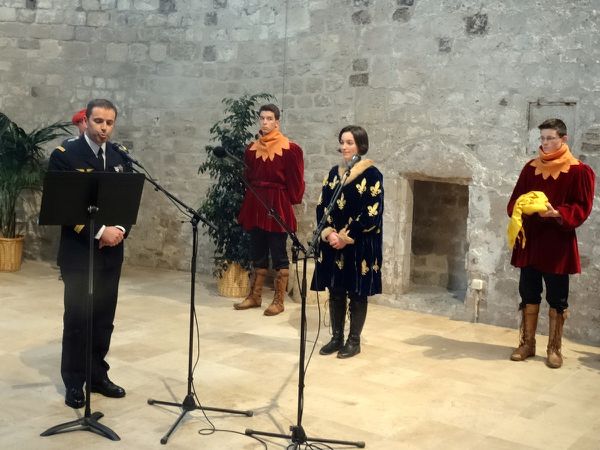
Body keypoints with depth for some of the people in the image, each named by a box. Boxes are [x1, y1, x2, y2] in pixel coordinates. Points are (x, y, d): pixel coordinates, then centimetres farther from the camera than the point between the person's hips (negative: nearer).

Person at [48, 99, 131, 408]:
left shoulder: (121, 156, 9)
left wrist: (121, 229, -9)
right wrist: (98, 231, -18)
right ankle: (74, 383, 13)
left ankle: (98, 376, 23)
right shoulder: (64, 155, -7)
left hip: (112, 252, 5)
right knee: (77, 319, 2)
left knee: (104, 319, 10)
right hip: (79, 251, -4)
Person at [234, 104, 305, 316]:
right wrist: (250, 201, 8)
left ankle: (279, 301, 7)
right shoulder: (252, 148, 9)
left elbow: (294, 181, -6)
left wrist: (290, 203, -7)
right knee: (258, 254, 13)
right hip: (255, 204, 6)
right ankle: (255, 296, 22)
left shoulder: (289, 149, -8)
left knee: (278, 254, 0)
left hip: (278, 205, -6)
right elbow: (247, 177, 15)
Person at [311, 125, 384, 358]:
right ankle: (336, 338, 21)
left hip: (360, 245, -5)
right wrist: (329, 233, -9)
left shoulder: (372, 175, -7)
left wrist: (346, 237, -15)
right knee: (335, 292, 10)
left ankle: (354, 341, 14)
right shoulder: (334, 172, 10)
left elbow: (372, 214, -12)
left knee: (357, 293, 3)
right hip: (332, 243, 5)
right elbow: (321, 207, 8)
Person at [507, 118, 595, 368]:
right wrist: (519, 207, -11)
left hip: (558, 244, -4)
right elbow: (514, 199, 12)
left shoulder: (579, 171, -5)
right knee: (528, 294, 9)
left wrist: (557, 213, -24)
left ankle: (554, 348, 14)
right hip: (529, 241, 4)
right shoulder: (530, 168, 9)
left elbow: (582, 208, -8)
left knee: (557, 298, 3)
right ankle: (527, 343, 20)